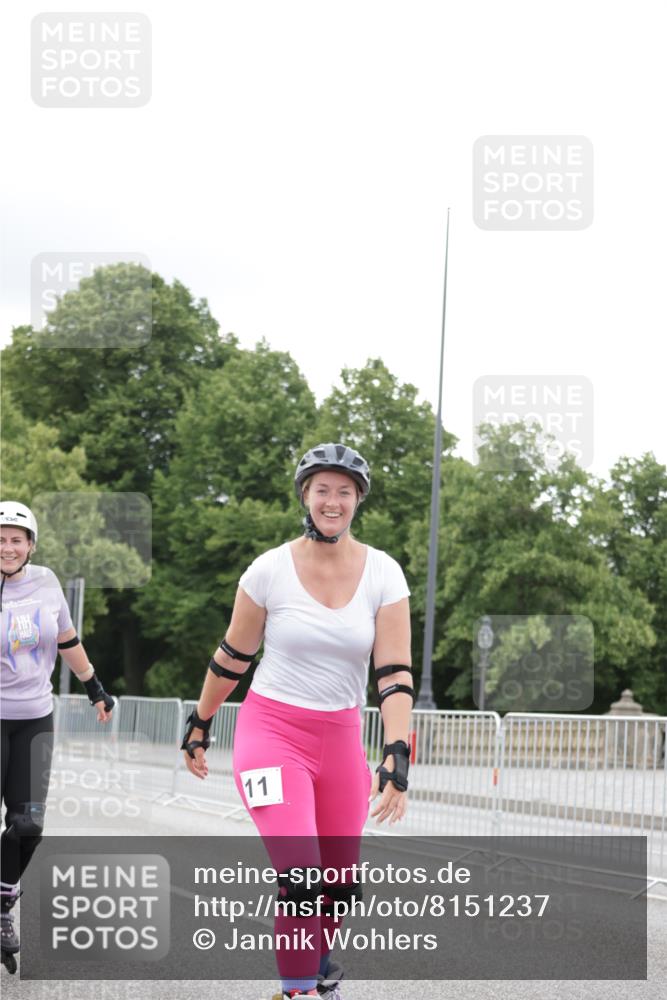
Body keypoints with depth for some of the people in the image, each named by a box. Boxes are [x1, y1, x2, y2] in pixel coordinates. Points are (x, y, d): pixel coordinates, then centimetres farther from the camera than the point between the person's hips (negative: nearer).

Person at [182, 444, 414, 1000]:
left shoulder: (383, 574, -6)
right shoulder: (271, 569, -9)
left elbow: (395, 672, -10)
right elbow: (233, 656, 4)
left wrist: (397, 757, -20)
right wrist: (200, 725, 11)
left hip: (341, 738, 3)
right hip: (272, 731, -3)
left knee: (339, 883, 10)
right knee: (300, 877, -19)